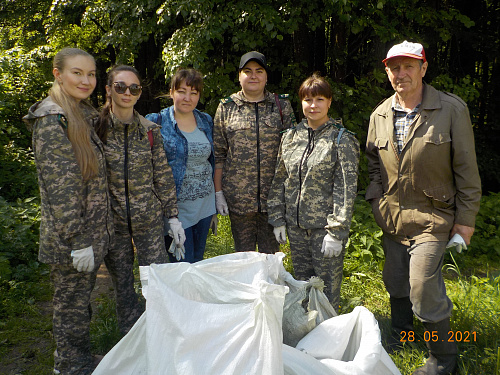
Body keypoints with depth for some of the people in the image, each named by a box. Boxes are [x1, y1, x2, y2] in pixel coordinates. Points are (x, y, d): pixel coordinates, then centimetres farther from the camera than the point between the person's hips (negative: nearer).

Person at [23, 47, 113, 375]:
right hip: (72, 239, -9)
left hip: (90, 235, 9)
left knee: (80, 301, 21)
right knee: (72, 305, 7)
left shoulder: (82, 116, 12)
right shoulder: (52, 120, -16)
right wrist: (77, 240, -20)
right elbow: (60, 186, -20)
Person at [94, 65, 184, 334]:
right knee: (122, 287, 11)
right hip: (112, 221, 0)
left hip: (149, 218, 1)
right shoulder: (95, 129, -2)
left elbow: (163, 176, 5)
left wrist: (173, 216, 2)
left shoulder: (150, 130, 2)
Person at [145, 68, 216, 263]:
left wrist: (216, 198, 16)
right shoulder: (157, 122, -7)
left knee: (197, 261, 16)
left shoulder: (206, 121, 8)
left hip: (204, 205, 5)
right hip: (175, 206, -5)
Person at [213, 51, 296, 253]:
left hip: (274, 195, 0)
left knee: (271, 255, 10)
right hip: (238, 195, 0)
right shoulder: (227, 107, 5)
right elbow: (218, 154, 5)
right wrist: (218, 191, 0)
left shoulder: (282, 105, 6)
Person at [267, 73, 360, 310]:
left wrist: (337, 232, -15)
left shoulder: (342, 140, -7)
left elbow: (346, 189, -11)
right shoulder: (290, 137, 7)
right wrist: (278, 219, 7)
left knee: (328, 291, 5)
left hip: (325, 227, -4)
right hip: (296, 227, 5)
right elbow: (279, 181, 11)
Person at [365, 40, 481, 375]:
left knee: (423, 291, -9)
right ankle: (400, 337, 45)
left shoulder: (452, 109, -9)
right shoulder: (379, 115, 4)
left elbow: (466, 168, -7)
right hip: (391, 218, 5)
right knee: (396, 284, 19)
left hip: (431, 217, -5)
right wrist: (377, 198, 7)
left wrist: (466, 218, -6)